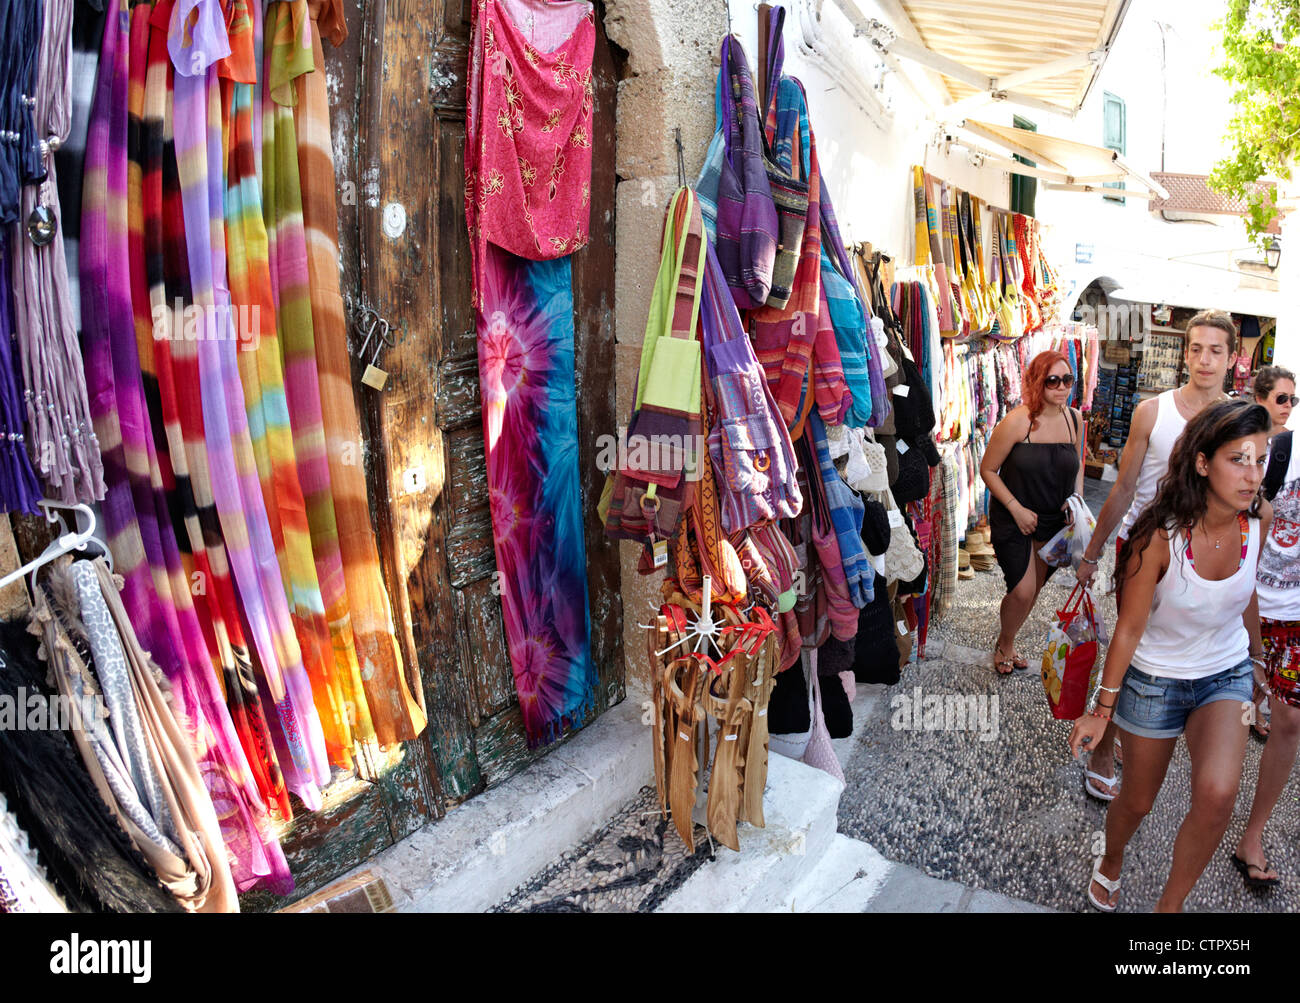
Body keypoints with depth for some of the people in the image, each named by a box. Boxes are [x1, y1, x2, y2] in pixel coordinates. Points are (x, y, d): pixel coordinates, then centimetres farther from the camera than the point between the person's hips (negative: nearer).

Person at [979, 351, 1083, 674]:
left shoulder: (1074, 419, -1)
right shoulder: (1016, 422, -18)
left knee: (1034, 590, 15)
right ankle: (1005, 646, 21)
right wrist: (1017, 509, -16)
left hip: (1055, 522, 5)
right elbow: (987, 469, -11)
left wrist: (1077, 496, 0)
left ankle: (1006, 642, 39)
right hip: (1013, 520, -5)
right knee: (1022, 593, -9)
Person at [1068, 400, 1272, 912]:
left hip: (1226, 674, 3)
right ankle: (1111, 862, 50)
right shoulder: (1159, 537, -26)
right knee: (1137, 802, 14)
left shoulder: (1258, 518, -13)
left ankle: (1169, 904, 5)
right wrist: (1102, 710, -11)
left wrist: (1257, 649, 23)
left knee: (1217, 796, -21)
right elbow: (1129, 627, -17)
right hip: (1156, 678, -3)